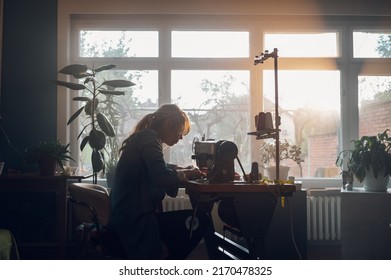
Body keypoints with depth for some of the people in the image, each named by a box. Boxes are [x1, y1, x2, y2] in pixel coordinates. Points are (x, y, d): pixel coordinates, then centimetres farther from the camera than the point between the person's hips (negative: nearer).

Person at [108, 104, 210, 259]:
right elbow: (162, 177, -27)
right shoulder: (149, 138, -12)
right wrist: (186, 174, -7)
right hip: (135, 222, -10)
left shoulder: (143, 138, 19)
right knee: (200, 221, -11)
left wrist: (187, 170, 12)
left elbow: (161, 168, 29)